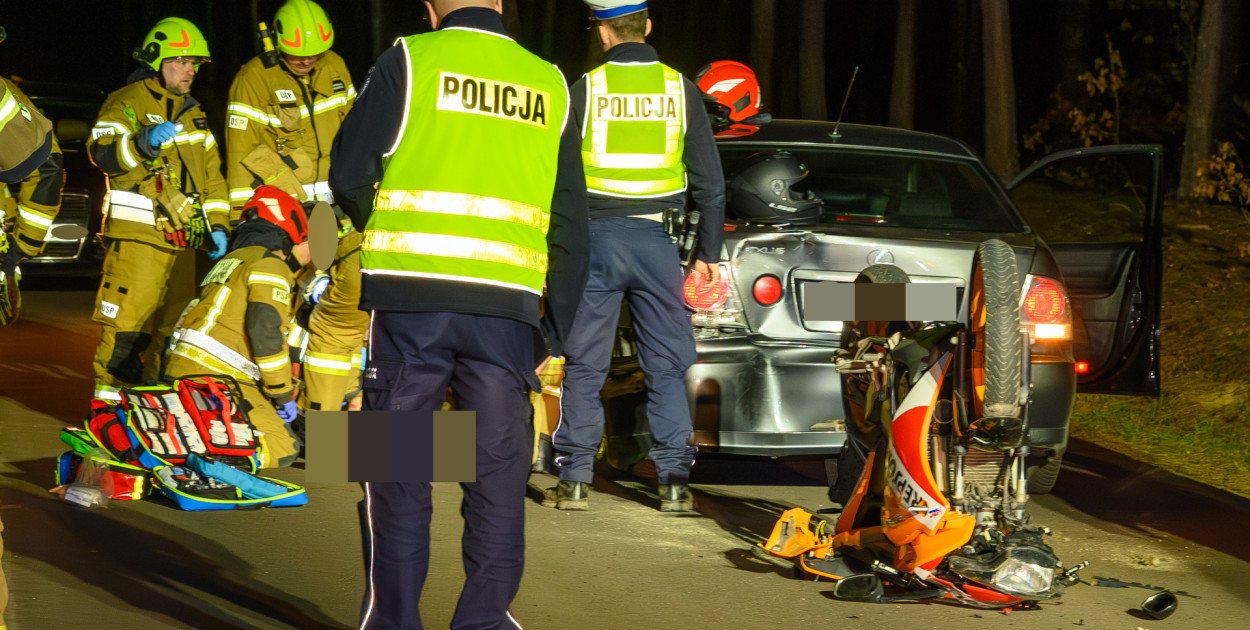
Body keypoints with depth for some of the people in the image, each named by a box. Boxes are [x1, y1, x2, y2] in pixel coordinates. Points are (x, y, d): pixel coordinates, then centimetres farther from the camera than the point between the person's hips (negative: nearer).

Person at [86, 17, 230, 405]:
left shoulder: (193, 114, 22)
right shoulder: (126, 104, -1)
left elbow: (212, 174, 26)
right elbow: (102, 152, -17)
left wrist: (218, 225, 15)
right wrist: (143, 144, -34)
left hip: (184, 238, 7)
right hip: (137, 235, -7)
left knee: (175, 324, 11)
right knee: (127, 320, -13)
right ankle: (108, 399, -9)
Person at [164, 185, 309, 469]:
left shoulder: (228, 261, 28)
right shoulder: (270, 264, -2)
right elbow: (265, 330, -14)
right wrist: (282, 395, -6)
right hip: (217, 381, -9)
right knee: (281, 450, -9)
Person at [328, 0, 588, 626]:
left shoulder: (410, 60, 2)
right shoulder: (550, 86, 12)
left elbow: (348, 175, -1)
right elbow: (569, 228, 12)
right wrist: (555, 336, 16)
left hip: (413, 297, -2)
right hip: (507, 308, 2)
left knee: (400, 471, 7)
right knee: (497, 474, 9)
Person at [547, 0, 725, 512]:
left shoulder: (585, 90, -4)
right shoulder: (680, 91, 2)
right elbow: (710, 181, 5)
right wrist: (708, 251, 13)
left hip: (597, 237, -1)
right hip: (654, 240, 1)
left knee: (584, 367, 6)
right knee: (666, 368, 7)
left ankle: (575, 481, 7)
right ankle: (674, 483, 3)